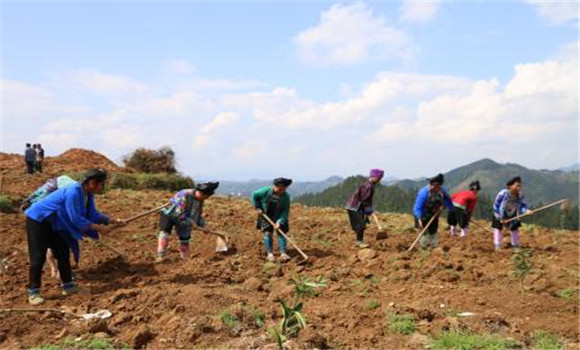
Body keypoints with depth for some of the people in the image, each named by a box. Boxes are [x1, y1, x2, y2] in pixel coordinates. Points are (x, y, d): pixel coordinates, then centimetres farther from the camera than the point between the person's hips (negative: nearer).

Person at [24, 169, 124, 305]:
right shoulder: (74, 192, -31)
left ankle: (68, 286, 18)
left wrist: (113, 220, 6)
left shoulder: (88, 194, -2)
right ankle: (33, 292, 2)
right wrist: (95, 227, -17)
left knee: (63, 253, 9)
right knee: (38, 257, -7)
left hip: (52, 223, 10)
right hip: (37, 220, -9)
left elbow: (92, 213, 10)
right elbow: (76, 219, -29)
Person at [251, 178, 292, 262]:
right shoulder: (266, 191, -20)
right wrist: (258, 207, -9)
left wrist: (280, 221, -30)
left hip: (278, 218, 1)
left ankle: (283, 253, -6)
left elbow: (286, 211, -18)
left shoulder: (286, 196, -19)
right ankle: (270, 253, -2)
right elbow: (254, 195, -5)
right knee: (267, 233, -7)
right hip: (265, 216, 0)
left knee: (281, 233, -6)